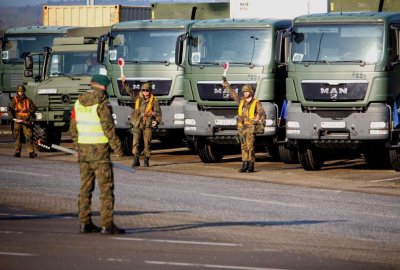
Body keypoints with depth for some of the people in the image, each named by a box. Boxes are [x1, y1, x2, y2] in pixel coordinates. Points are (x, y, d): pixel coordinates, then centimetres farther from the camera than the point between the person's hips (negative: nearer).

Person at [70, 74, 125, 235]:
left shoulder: (79, 102, 8)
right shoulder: (102, 103, -13)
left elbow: (73, 127, 12)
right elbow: (108, 127, -17)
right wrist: (117, 147, -9)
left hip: (83, 149, 7)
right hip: (99, 149, -7)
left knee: (86, 187, 11)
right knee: (106, 187, -4)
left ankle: (85, 223, 11)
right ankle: (107, 225, -7)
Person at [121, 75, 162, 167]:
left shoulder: (154, 101, -1)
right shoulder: (138, 98, 7)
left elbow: (158, 113, -5)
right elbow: (129, 90, 2)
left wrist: (157, 121, -21)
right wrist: (124, 82, -12)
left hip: (148, 125, -2)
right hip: (137, 124, 2)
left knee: (147, 143, 0)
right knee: (135, 142, -2)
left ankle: (146, 160, 8)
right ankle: (136, 160, 1)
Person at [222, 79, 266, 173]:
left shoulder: (256, 103, -4)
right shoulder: (242, 101, 12)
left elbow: (262, 114, -10)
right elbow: (233, 94, 20)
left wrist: (261, 123, -24)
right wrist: (226, 85, 22)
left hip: (251, 128, -5)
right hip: (241, 128, 5)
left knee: (250, 147, -8)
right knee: (244, 147, 6)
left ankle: (251, 166, -4)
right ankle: (245, 165, 10)